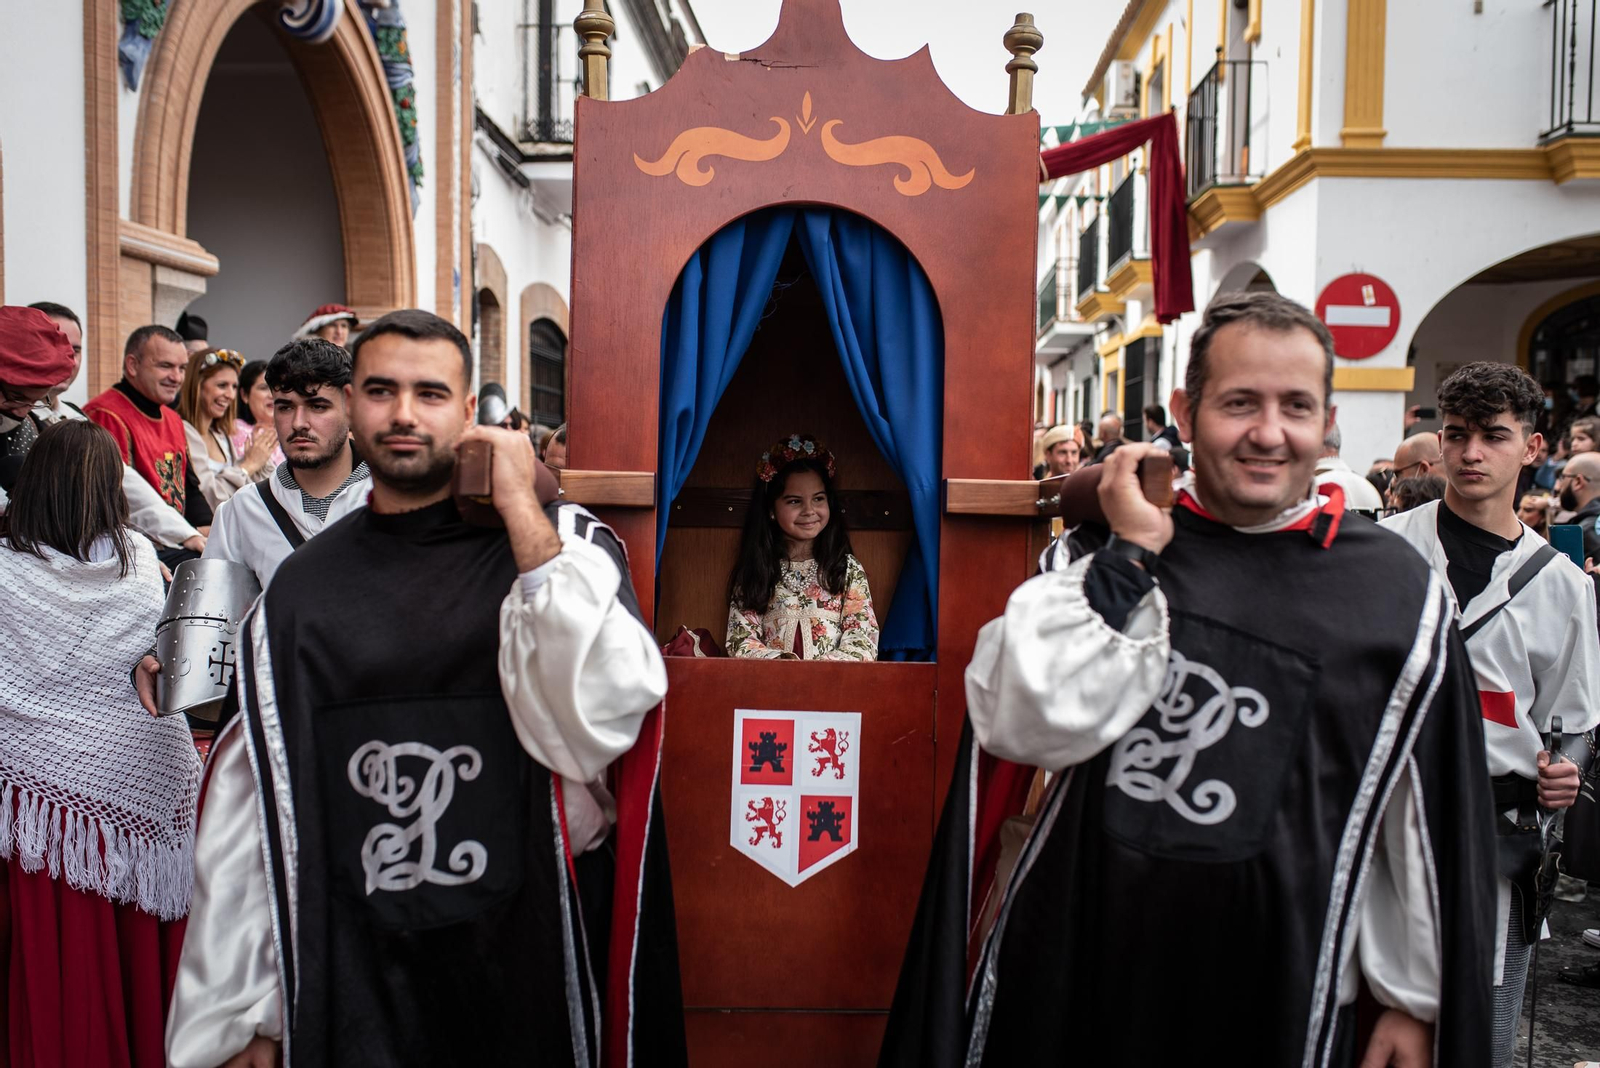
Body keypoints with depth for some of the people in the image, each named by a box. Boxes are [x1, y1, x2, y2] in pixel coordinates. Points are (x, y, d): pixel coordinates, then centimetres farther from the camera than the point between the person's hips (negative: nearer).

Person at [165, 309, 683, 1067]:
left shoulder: (563, 543, -7)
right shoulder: (299, 591, 2)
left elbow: (606, 719, -23)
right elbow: (251, 805, 4)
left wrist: (524, 516, -21)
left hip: (524, 962, -2)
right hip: (349, 973, 2)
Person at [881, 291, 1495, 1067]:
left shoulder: (1396, 595, -3)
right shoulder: (1111, 552, -2)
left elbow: (1431, 824, 2)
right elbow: (1020, 726, -15)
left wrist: (1416, 1001, 5)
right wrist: (1130, 558, -15)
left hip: (1274, 991, 0)